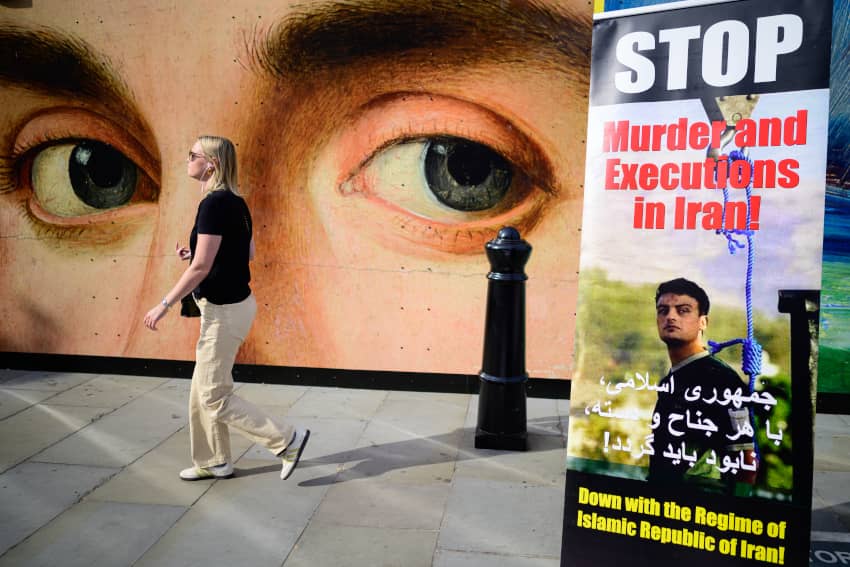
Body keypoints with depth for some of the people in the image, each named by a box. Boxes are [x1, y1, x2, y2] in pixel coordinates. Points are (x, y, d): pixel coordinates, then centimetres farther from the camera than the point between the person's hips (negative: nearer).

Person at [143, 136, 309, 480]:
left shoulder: (214, 203, -20)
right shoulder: (235, 202, 9)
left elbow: (201, 268, -23)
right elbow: (247, 253, 17)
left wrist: (165, 304, -15)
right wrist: (195, 254, 15)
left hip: (224, 310, -10)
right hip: (233, 304, 10)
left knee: (214, 397, 1)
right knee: (204, 390, 18)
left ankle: (288, 440, 5)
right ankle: (214, 463, 30)